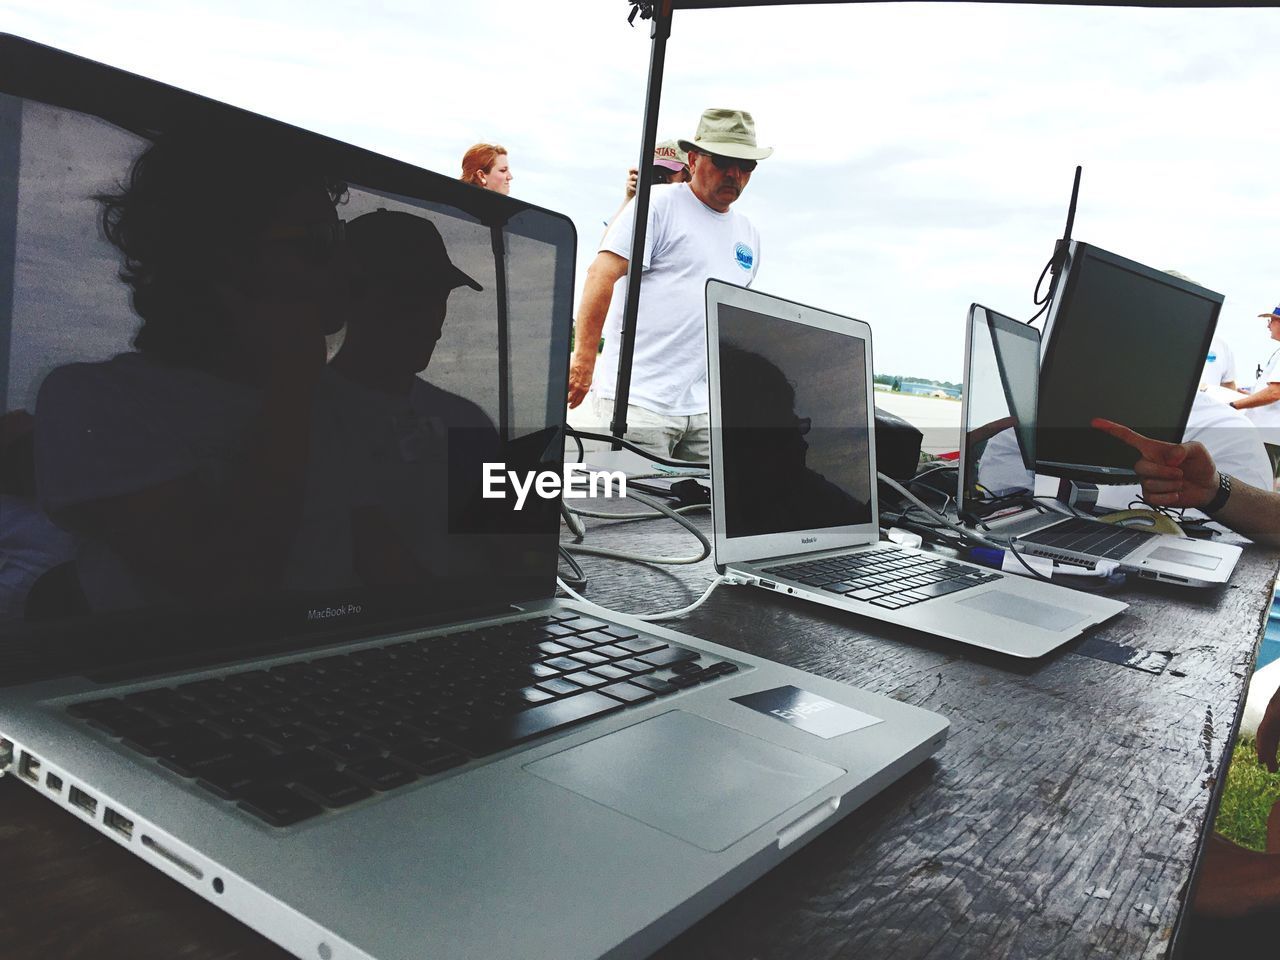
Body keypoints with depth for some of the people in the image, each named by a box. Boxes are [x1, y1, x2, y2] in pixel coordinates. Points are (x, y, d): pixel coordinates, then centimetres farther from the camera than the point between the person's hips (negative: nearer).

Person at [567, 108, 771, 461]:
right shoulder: (659, 204, -3)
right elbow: (602, 274, -12)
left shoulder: (748, 235, 19)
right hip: (639, 399, -6)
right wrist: (585, 356, -19)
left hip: (706, 407, 7)